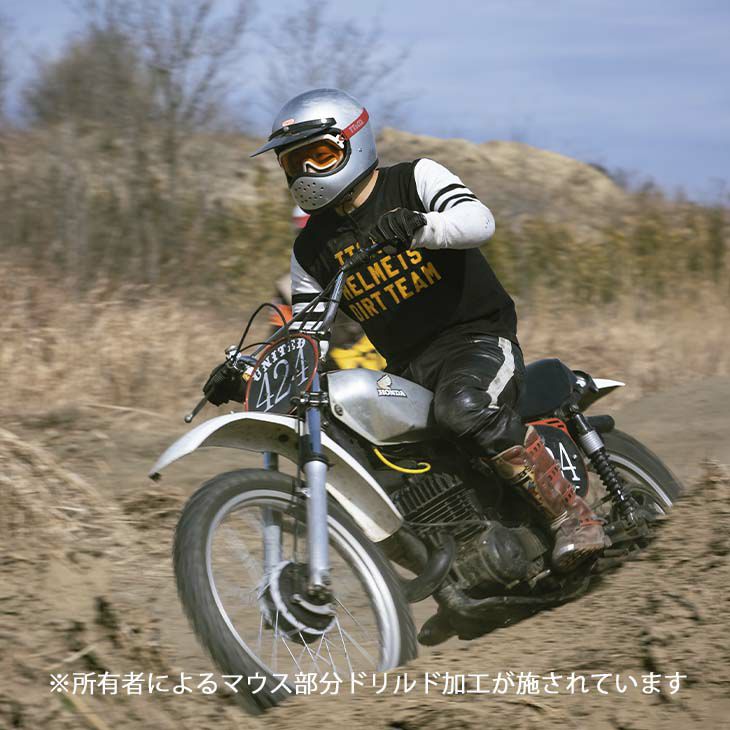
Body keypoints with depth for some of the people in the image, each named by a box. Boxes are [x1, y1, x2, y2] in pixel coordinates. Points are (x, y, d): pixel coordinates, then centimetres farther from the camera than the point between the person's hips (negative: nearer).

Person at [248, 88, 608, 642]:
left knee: (463, 408, -39)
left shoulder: (415, 180, -3)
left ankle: (571, 513, -30)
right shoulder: (312, 248, 12)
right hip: (407, 369, 7)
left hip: (476, 337, -7)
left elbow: (479, 220, -22)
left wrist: (419, 226, -40)